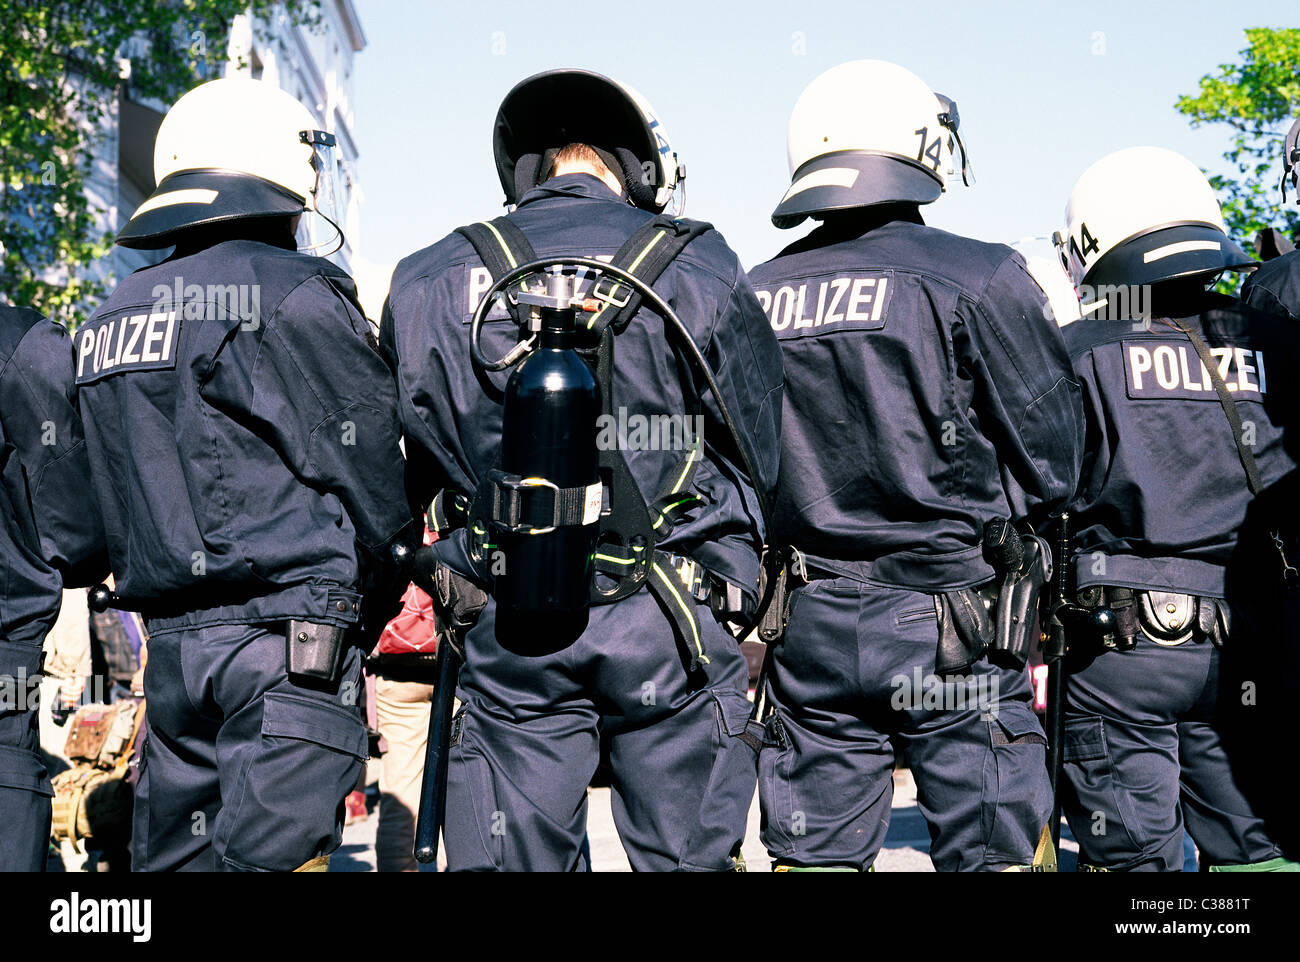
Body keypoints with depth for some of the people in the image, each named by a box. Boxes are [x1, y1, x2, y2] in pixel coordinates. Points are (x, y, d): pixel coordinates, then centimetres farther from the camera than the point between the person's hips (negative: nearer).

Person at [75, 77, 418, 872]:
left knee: (174, 857, 13)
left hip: (170, 641, 7)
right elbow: (372, 477, -7)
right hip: (291, 637, -7)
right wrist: (366, 614, 8)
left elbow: (122, 502, 16)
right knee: (273, 853, -6)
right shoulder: (294, 296, -9)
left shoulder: (114, 318, 15)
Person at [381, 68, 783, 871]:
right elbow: (760, 452, 2)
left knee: (513, 859, 10)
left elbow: (419, 476, 10)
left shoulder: (429, 283, 5)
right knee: (687, 857, 9)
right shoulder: (697, 267, -2)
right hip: (672, 624, -2)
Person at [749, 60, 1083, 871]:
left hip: (808, 626, 5)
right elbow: (1053, 462, -5)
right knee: (991, 853, 5)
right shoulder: (975, 279, -10)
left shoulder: (755, 297, 4)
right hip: (947, 623, -4)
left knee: (816, 856, 13)